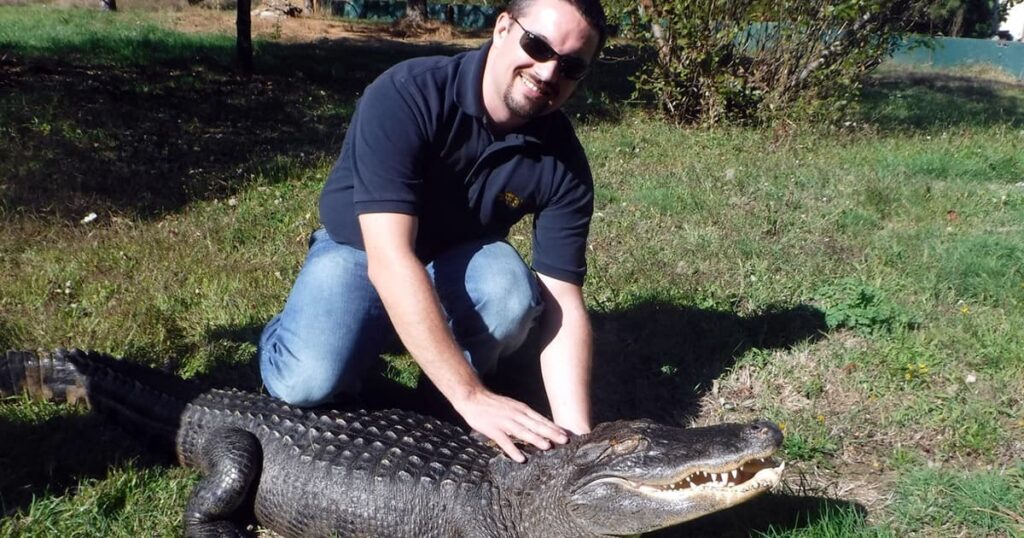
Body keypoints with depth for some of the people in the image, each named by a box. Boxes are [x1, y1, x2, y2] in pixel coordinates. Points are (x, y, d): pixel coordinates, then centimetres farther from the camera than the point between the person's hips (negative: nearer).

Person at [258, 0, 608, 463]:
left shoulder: (563, 161, -18)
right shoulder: (407, 95, -29)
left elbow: (563, 304, -19)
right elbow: (389, 258, -38)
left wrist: (576, 437, -33)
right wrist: (471, 398, -42)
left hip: (461, 258, 3)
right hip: (358, 251, -2)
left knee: (512, 291, -31)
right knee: (307, 384, -27)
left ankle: (442, 404, -1)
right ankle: (284, 335, 11)